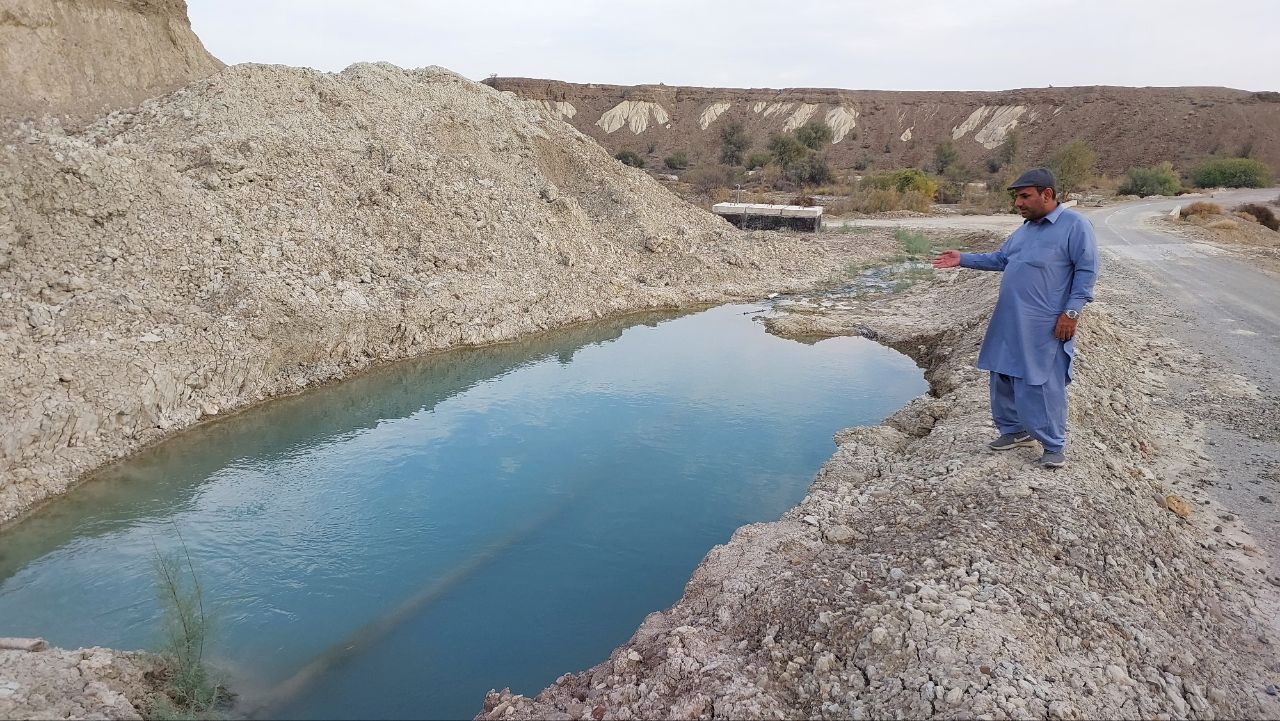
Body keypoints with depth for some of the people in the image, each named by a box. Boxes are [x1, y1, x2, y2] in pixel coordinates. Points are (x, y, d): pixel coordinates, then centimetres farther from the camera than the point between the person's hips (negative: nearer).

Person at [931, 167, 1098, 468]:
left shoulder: (1075, 225, -10)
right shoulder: (1025, 228, 16)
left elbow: (1086, 271, -13)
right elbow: (1000, 259, 23)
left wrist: (1072, 311, -18)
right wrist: (963, 259, 14)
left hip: (1045, 327, -8)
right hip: (1010, 322, 8)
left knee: (1043, 384, -5)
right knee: (1004, 378, 14)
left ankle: (1054, 445, 9)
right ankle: (1016, 430, 30)